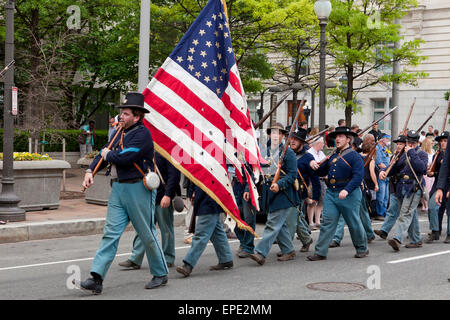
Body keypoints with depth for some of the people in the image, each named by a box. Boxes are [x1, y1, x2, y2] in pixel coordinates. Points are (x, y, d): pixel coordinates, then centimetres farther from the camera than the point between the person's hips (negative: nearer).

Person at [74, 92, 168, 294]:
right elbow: (105, 153, 19)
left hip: (138, 190, -7)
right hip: (118, 189, 8)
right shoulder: (122, 133, 14)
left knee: (147, 234, 5)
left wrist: (108, 155, -4)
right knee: (110, 233, -1)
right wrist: (90, 171, 3)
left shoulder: (142, 134, -13)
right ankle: (96, 280, -6)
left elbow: (125, 158, -24)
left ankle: (160, 274, 23)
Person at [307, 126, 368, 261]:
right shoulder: (333, 155, 14)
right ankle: (320, 252, 0)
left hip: (348, 195, -5)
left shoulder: (354, 156, -8)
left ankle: (362, 249, 25)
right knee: (327, 222, -1)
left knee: (354, 223, 7)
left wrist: (347, 190, -29)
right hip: (331, 193, 6)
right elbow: (322, 172, 20)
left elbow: (358, 176, -18)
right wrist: (314, 165, -2)